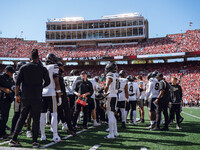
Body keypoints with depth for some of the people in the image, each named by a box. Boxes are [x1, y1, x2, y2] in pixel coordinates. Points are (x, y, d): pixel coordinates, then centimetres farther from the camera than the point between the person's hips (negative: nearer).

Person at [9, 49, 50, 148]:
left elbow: (18, 82, 0)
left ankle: (14, 139, 11)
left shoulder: (23, 68, 3)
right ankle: (35, 141, 4)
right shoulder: (42, 69, -1)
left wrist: (17, 95, 6)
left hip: (25, 98, 2)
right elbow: (47, 82, 2)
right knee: (36, 119, 5)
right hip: (37, 98, -2)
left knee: (22, 118, 12)